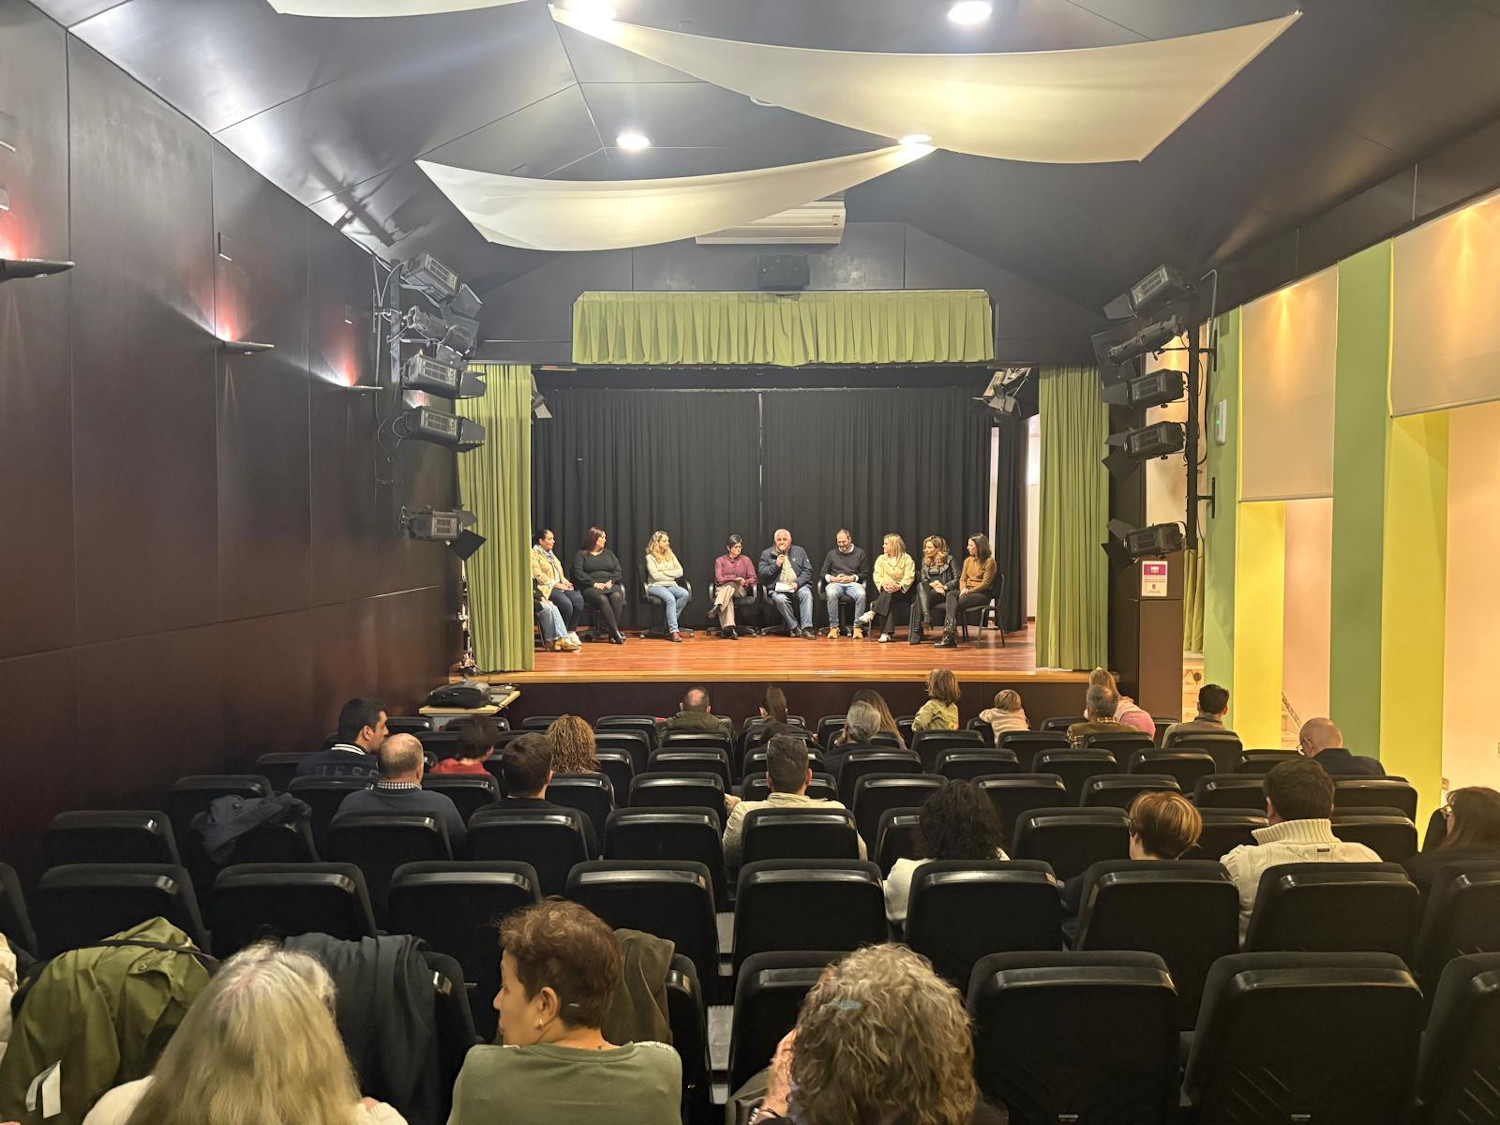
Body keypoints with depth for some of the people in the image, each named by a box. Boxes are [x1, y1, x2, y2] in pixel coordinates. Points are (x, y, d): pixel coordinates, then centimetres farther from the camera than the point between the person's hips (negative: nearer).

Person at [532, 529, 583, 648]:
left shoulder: (550, 554, 25)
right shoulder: (533, 553, -2)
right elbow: (538, 575, -12)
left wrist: (564, 581, 5)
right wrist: (555, 584, -14)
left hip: (559, 586, 8)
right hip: (545, 588, -8)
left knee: (578, 598, -20)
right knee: (566, 603, -31)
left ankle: (571, 631, -12)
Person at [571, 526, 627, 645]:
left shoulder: (608, 553, 23)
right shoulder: (581, 554, 9)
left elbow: (618, 571, 15)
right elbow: (578, 573, -4)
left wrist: (611, 582, -5)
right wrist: (594, 584, -13)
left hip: (610, 585, 4)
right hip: (590, 588, -3)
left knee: (617, 596, -32)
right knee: (602, 599, -36)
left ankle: (611, 631, -32)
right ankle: (615, 632, -37)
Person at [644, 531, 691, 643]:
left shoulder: (670, 555, 17)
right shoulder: (650, 557, 1)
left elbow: (680, 572, 8)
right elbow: (655, 575, -10)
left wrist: (664, 572, -4)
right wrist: (672, 575, -1)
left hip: (671, 585, 5)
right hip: (656, 586, -5)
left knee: (685, 594, -28)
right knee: (670, 598, -36)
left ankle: (670, 624, -21)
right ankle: (673, 631, -36)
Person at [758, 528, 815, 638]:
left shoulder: (799, 551, 14)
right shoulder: (767, 554, 10)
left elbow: (807, 571, 7)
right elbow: (761, 573, 2)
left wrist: (797, 583, -9)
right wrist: (776, 565, -10)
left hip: (798, 586, 1)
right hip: (778, 588, -1)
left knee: (806, 593, -31)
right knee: (780, 599, -34)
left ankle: (806, 628, -32)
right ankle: (794, 627, -21)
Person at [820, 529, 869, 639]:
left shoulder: (860, 553, 14)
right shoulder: (832, 554, 17)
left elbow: (865, 573, 11)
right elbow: (823, 572, 17)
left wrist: (852, 578, -6)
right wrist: (832, 578, -4)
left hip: (853, 583, -1)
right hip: (835, 583, 1)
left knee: (861, 594, -36)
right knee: (831, 594, -37)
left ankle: (857, 627, -27)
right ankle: (833, 627, -29)